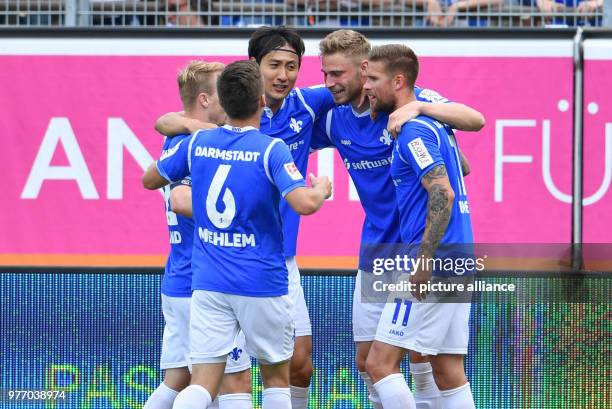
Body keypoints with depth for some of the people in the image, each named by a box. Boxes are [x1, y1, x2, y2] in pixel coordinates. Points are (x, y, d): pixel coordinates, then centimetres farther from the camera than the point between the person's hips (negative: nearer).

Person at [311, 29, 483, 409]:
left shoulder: (408, 101, -14)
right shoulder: (335, 119, 2)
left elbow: (476, 120, -24)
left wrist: (418, 107, -37)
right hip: (374, 253, 6)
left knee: (421, 353, -6)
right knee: (367, 360, 7)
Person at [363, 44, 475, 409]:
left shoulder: (414, 131, -13)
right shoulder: (434, 123, 16)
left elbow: (443, 194, -22)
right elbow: (461, 166, 34)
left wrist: (424, 262, -23)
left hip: (435, 261, -10)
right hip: (458, 261, 10)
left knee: (380, 362, -8)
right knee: (449, 371, 9)